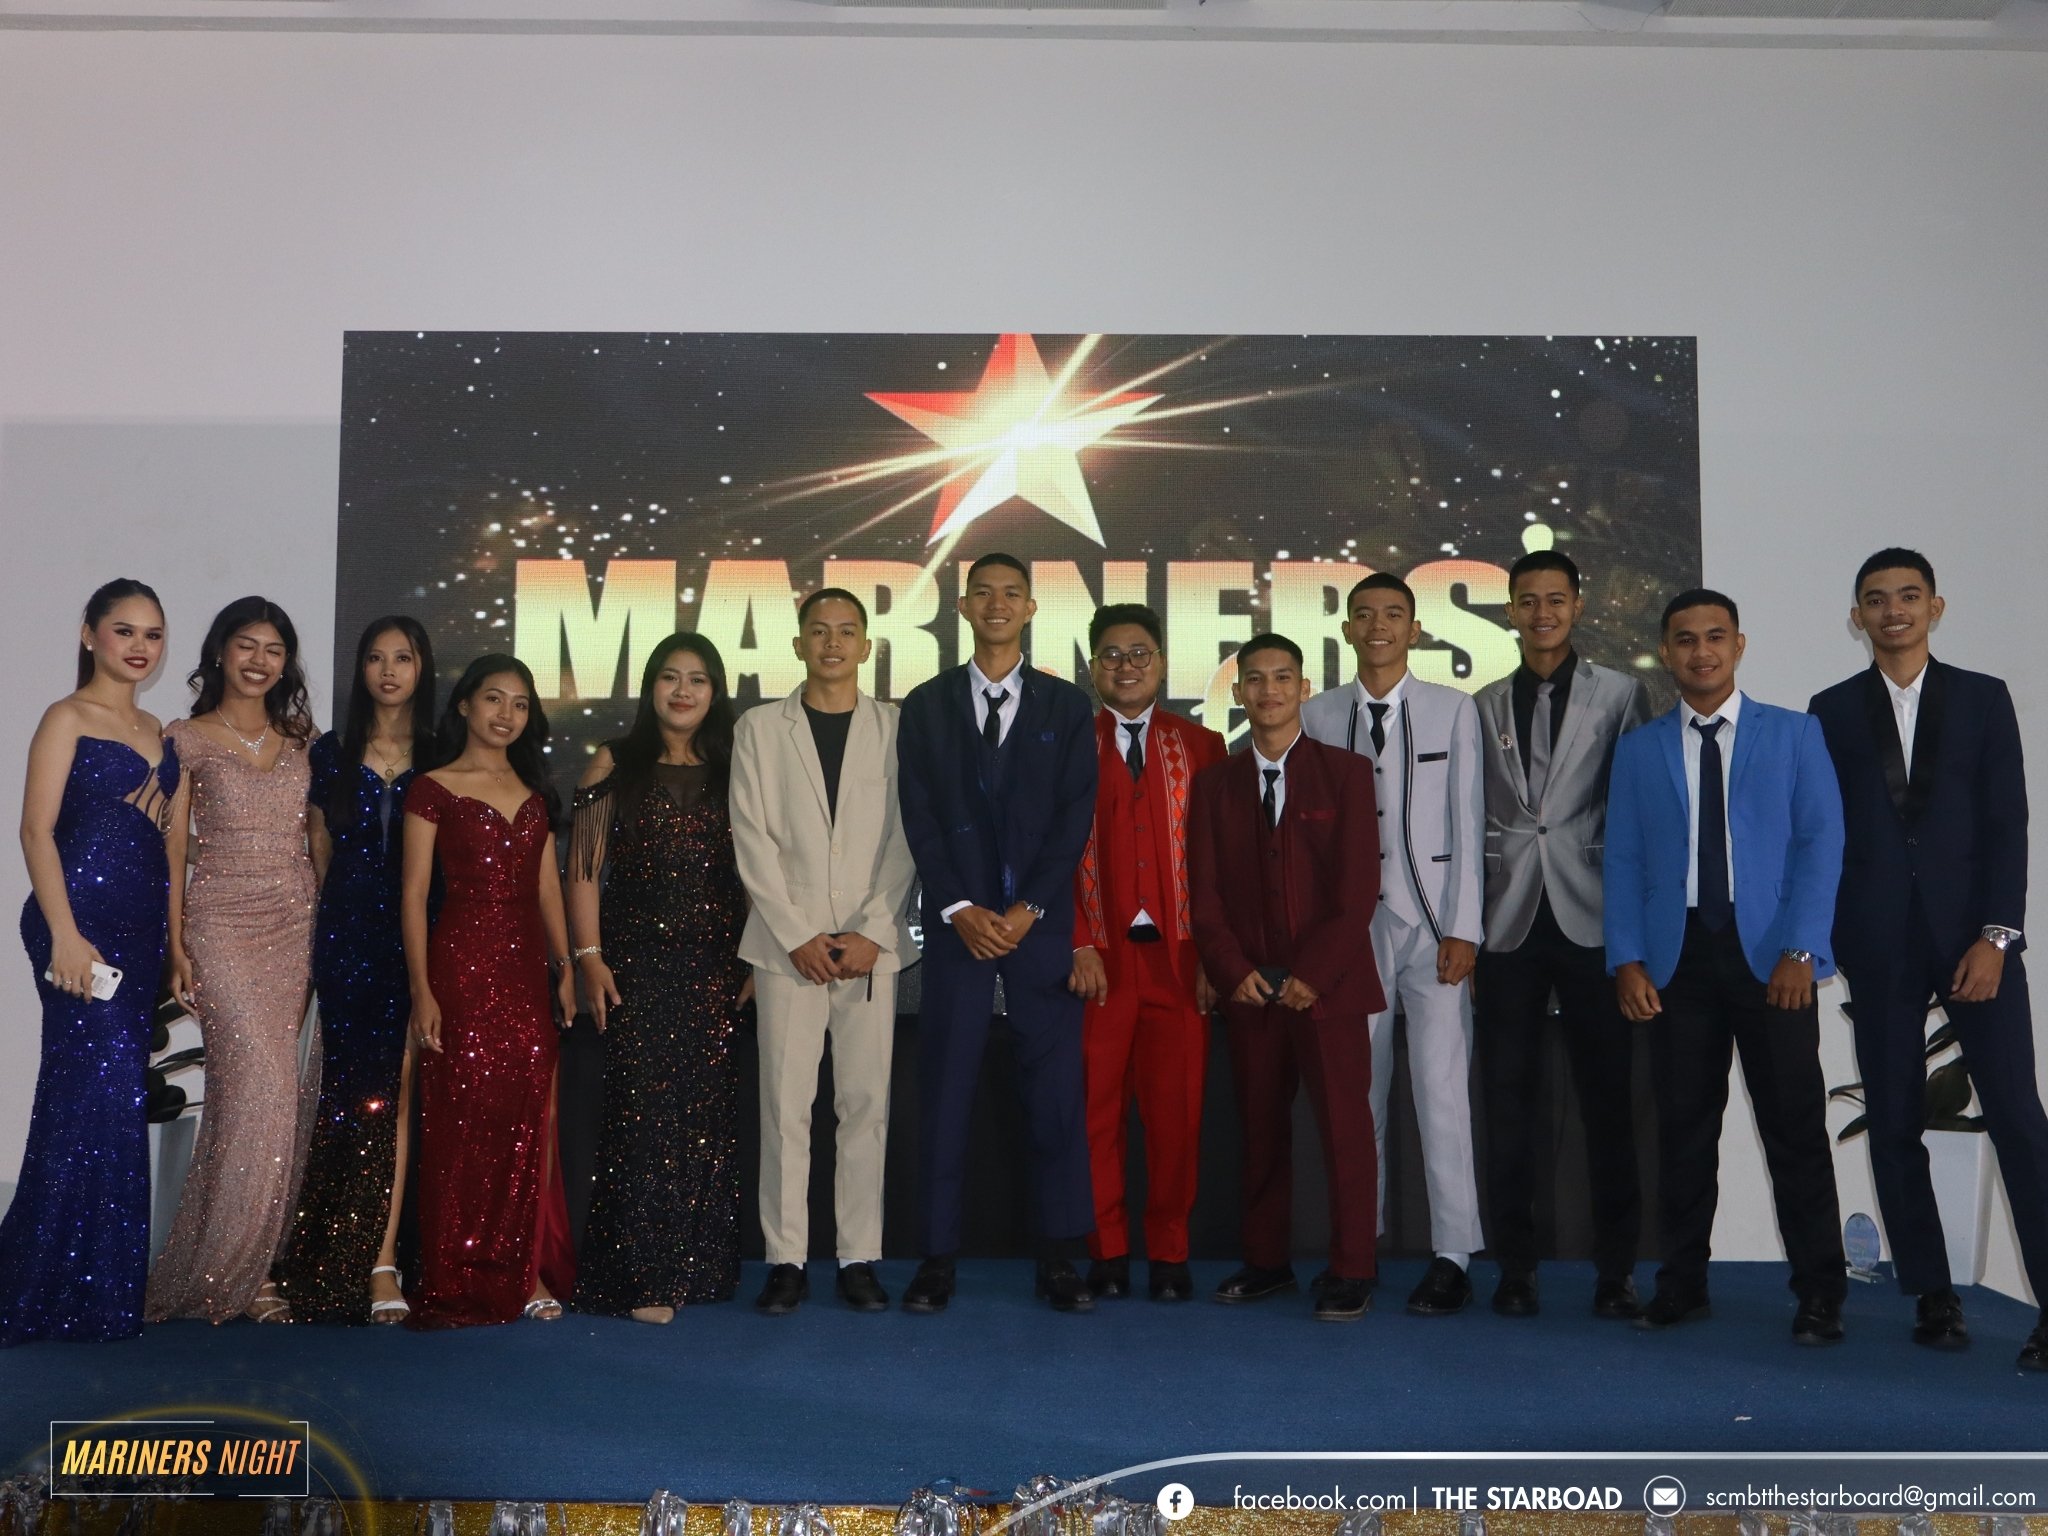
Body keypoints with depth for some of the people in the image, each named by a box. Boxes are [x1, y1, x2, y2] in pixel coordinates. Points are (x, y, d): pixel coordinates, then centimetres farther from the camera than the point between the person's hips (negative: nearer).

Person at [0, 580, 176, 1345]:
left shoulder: (156, 730, 16)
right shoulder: (67, 718, -3)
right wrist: (64, 935, -18)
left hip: (140, 927, 7)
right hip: (81, 920, -7)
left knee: (108, 1094, 10)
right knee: (106, 1089, -9)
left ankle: (98, 1280, 17)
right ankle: (74, 1287, 1)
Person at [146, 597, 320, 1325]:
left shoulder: (299, 740, 13)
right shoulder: (189, 740, 2)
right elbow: (172, 851, 0)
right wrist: (176, 946, -8)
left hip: (297, 925, 4)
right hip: (222, 926, -4)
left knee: (286, 1095, 1)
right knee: (257, 1086, -14)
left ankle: (248, 1261, 11)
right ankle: (230, 1271, -2)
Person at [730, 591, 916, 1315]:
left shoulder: (898, 728, 7)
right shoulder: (760, 728, 9)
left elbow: (907, 840, 2)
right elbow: (752, 841, 2)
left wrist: (873, 934, -8)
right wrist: (798, 936, -6)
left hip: (872, 946, 0)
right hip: (788, 945, 0)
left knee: (866, 1105, 2)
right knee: (786, 1106, 0)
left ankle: (859, 1258, 10)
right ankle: (785, 1260, 8)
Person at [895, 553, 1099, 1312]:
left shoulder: (1067, 706, 8)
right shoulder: (927, 704, 9)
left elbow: (1075, 817, 1)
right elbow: (920, 817, 2)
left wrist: (1027, 908, -9)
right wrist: (961, 909, -9)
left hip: (1041, 921, 0)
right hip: (957, 921, 0)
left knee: (1055, 1089, 0)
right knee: (944, 1090, 1)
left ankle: (1059, 1258, 8)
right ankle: (937, 1257, 8)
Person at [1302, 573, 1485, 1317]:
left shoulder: (1453, 710, 5)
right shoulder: (1318, 716, 9)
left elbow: (1467, 825, 1)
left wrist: (1462, 929, -6)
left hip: (1433, 924, -2)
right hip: (1354, 924, 2)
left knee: (1442, 1089, -6)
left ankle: (1453, 1257, 2)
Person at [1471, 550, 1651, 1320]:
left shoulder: (1621, 694, 6)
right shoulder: (1485, 705, 12)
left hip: (1592, 920, -2)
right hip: (1510, 924, 2)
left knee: (1607, 1099, 2)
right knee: (1508, 1102, 3)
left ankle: (1616, 1269, 11)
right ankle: (1516, 1267, 12)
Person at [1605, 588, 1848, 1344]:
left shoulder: (1794, 734, 6)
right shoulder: (1638, 749, 11)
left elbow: (1821, 842, -1)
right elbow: (1623, 859, 7)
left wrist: (1800, 949, -11)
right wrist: (1626, 958, -4)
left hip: (1769, 955, -2)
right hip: (1678, 956, 2)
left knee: (1795, 1125, 0)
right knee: (1683, 1126, 6)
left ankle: (1819, 1293, 10)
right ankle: (1682, 1282, 16)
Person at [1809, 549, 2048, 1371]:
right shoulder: (1832, 711, 10)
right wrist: (1823, 939, 2)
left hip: (1972, 933, -1)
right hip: (1878, 942, 1)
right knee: (1895, 1124, 2)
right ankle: (1932, 1296, 11)